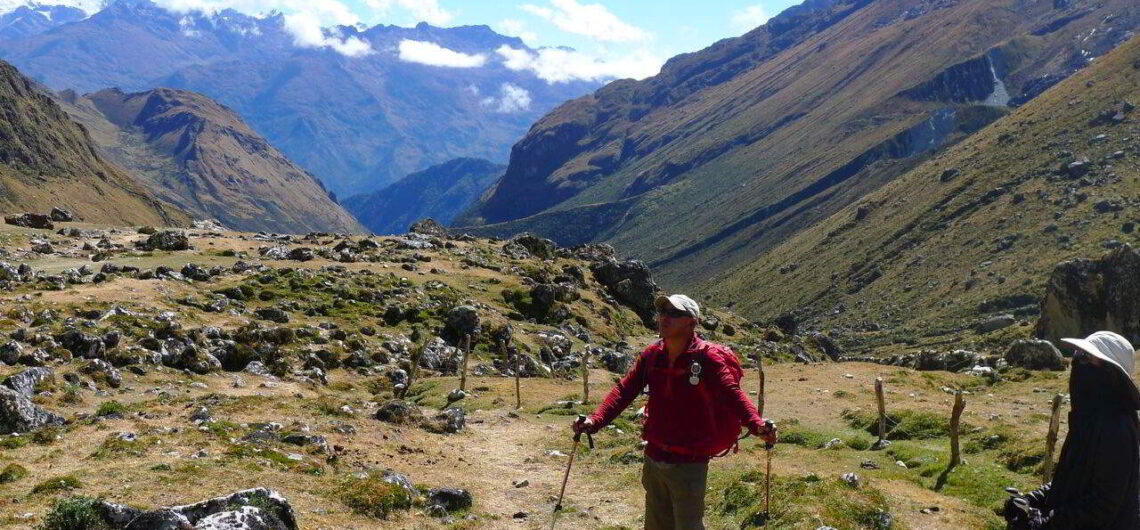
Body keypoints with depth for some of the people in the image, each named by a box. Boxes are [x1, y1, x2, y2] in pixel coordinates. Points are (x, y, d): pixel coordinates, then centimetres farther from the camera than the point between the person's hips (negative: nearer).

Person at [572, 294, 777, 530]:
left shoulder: (707, 358, -15)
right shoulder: (652, 355, 1)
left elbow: (731, 393, -26)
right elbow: (624, 390, -2)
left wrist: (756, 424, -45)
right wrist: (595, 420, -16)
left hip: (689, 464, -6)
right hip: (654, 460, 6)